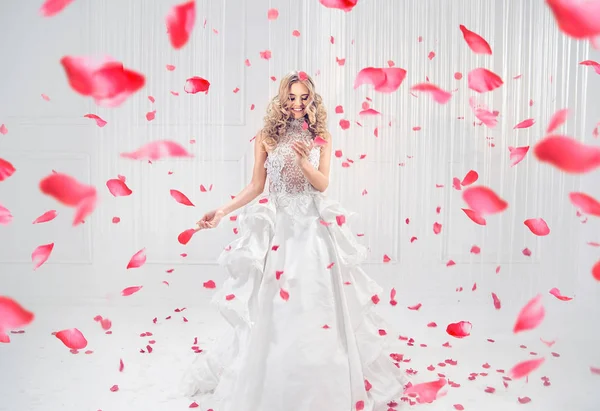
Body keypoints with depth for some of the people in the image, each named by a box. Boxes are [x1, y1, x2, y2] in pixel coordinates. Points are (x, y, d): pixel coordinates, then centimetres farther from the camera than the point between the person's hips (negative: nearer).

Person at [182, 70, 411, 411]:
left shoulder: (321, 138, 5)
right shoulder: (267, 137, 3)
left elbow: (322, 184, -3)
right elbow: (256, 186, 3)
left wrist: (303, 159, -21)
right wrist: (223, 211, -6)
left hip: (313, 225, 1)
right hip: (276, 224, 0)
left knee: (317, 302, 3)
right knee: (270, 303, 3)